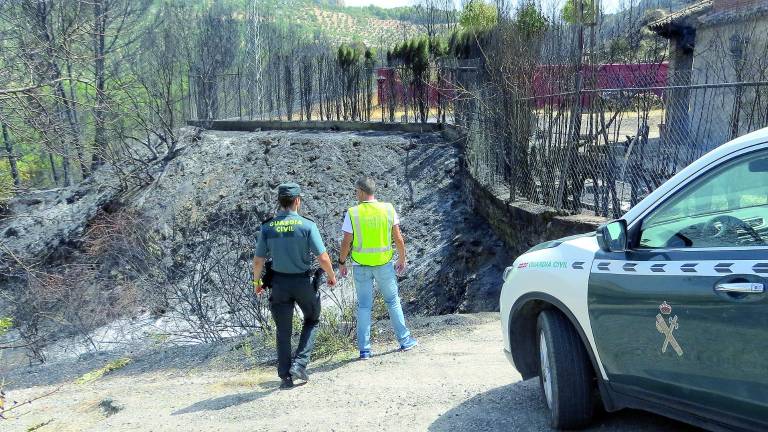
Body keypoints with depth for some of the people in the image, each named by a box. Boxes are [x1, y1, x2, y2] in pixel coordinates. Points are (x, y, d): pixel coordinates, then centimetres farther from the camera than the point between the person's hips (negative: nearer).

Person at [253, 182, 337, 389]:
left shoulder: (267, 226, -4)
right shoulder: (307, 225, -13)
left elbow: (258, 260, -2)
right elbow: (323, 257, -14)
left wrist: (257, 281, 15)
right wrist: (331, 276, 5)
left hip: (279, 283, 2)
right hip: (303, 282, -2)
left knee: (283, 331, 13)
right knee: (311, 320, 22)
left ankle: (285, 377, 14)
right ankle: (299, 364, 10)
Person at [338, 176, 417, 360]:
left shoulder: (352, 213, -9)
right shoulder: (388, 209, -4)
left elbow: (346, 243, -8)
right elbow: (399, 239, -3)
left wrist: (341, 263, 6)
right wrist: (402, 260, 10)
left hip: (361, 266, -1)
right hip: (384, 264, 1)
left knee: (364, 305, 8)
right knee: (392, 301, 17)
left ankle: (364, 349, 8)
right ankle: (404, 340, 24)